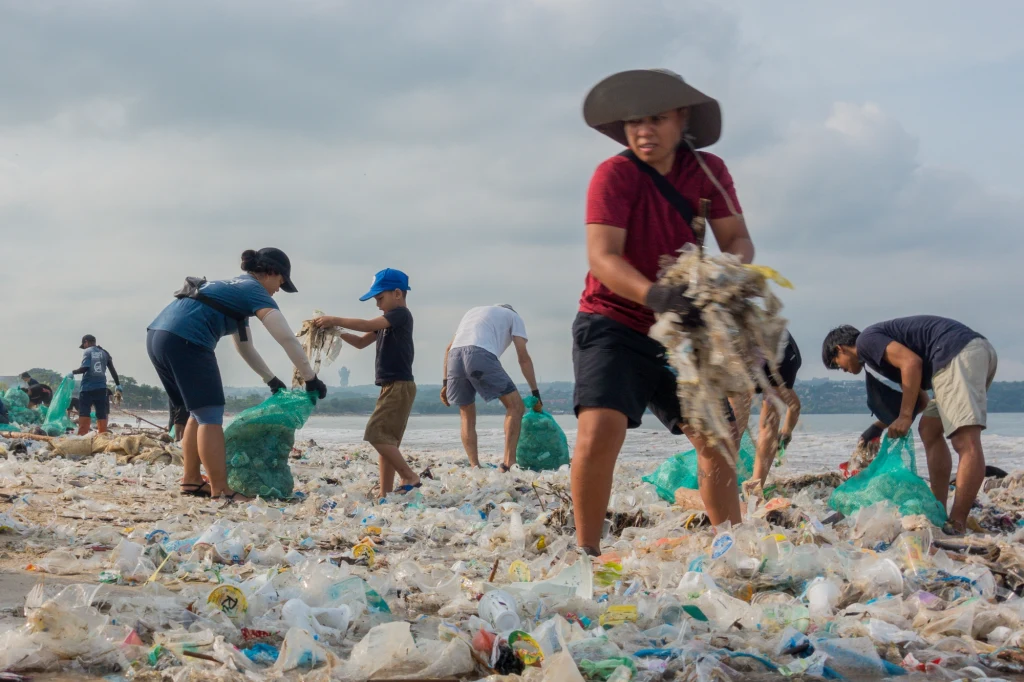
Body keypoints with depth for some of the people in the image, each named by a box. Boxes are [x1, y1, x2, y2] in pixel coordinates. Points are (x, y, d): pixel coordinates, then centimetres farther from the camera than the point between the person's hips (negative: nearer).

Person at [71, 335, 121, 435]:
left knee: (84, 415, -1)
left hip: (87, 388, -4)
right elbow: (112, 370, 11)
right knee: (101, 415, 7)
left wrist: (73, 372, 1)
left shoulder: (87, 352, -1)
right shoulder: (104, 353, 12)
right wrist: (118, 385, 15)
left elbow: (85, 368, -14)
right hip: (101, 388, 4)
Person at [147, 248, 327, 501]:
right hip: (184, 340, -9)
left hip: (158, 335, 9)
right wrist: (311, 379, 2)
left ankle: (191, 480, 21)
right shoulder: (254, 291, 3)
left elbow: (244, 345, 39)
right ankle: (220, 490, -8)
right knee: (210, 416, -6)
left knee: (197, 413, 19)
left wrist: (270, 379, 40)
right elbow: (288, 339, -5)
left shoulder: (234, 288, 30)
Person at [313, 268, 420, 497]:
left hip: (399, 386, -10)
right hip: (392, 387, 10)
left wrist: (335, 320, -23)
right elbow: (361, 342, 21)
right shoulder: (387, 322, 22)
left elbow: (367, 325, -24)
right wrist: (337, 331, 6)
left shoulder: (401, 314, -10)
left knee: (376, 434, -16)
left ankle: (410, 477, -15)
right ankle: (385, 493, 8)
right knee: (386, 441, 8)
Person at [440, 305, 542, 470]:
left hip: (454, 356, 5)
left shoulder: (473, 311, 40)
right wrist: (536, 394, 18)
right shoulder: (513, 316, 27)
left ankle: (475, 467, 9)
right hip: (481, 355, -5)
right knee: (515, 406, 4)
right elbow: (524, 358, 16)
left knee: (467, 417, 19)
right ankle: (508, 462, -9)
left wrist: (445, 382, 28)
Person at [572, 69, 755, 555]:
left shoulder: (708, 170, -1)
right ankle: (586, 551, -15)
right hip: (612, 323, -5)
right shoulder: (614, 174, -16)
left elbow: (737, 239, -6)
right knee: (601, 426, -25)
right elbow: (602, 257, -26)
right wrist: (654, 294, -44)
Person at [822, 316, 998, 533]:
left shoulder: (866, 340, 3)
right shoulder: (882, 344, 30)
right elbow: (919, 396, 33)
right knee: (929, 430, 20)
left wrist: (905, 416, -10)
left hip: (958, 353, -10)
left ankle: (957, 525, -23)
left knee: (966, 443, -17)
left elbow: (912, 362, -13)